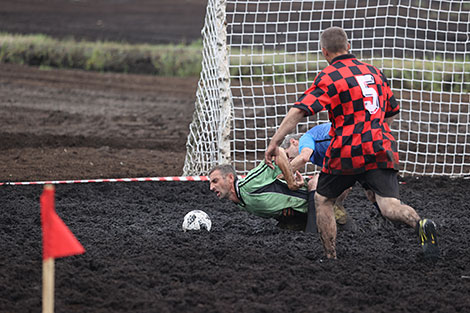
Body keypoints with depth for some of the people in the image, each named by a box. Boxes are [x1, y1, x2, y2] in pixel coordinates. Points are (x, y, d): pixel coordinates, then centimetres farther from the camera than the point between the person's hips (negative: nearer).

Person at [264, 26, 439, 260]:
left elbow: (299, 111, -13)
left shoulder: (328, 77, -2)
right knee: (389, 207, -8)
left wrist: (274, 143, -13)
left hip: (346, 153, -4)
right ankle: (419, 224, -39)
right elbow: (391, 113, 27)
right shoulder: (374, 72, 16)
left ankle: (331, 258, 13)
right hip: (381, 149, 4)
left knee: (322, 200, 17)